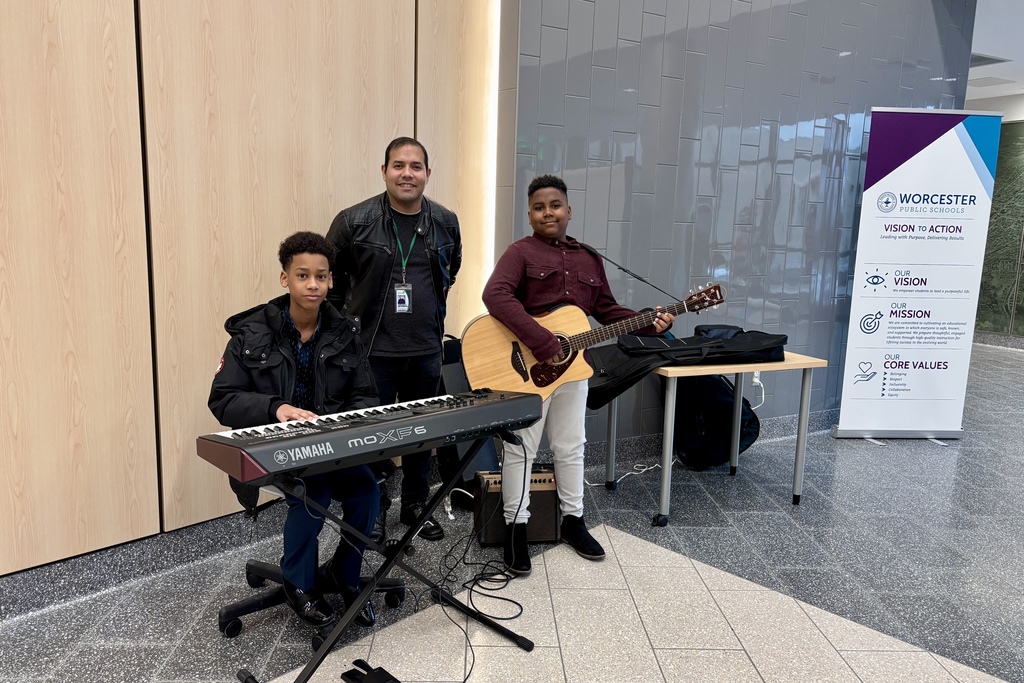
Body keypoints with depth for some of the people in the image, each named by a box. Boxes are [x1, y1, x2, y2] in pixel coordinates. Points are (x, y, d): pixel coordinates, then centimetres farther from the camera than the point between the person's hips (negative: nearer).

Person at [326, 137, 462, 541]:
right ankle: (372, 511, 24)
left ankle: (416, 505, 31)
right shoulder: (355, 221, -8)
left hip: (426, 351, 3)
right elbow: (330, 277, 4)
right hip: (372, 350, -3)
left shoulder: (445, 223, 3)